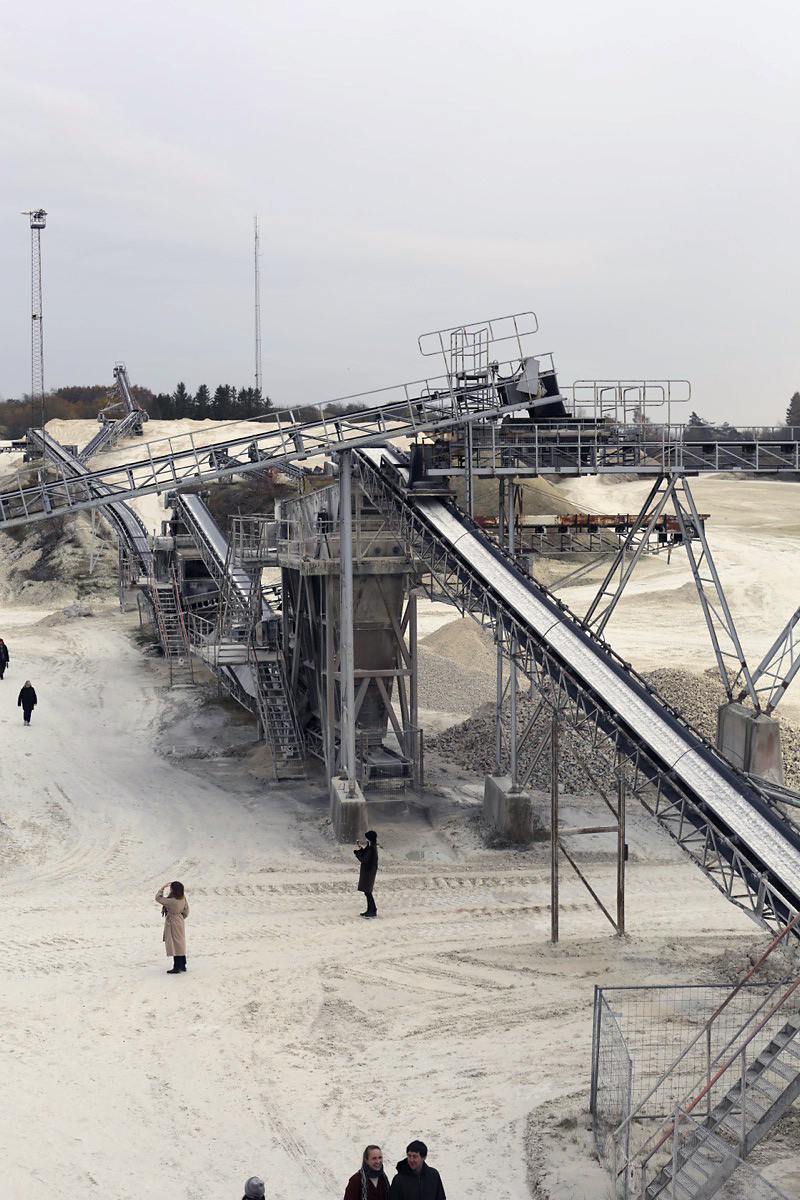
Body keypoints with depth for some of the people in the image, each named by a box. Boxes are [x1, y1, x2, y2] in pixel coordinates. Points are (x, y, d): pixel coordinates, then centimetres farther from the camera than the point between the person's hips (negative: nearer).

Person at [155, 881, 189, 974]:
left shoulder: (172, 901, -29)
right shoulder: (183, 898, -6)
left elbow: (158, 898, -20)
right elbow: (186, 912, 5)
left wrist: (163, 888, -12)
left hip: (172, 924, -8)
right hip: (180, 923, 8)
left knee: (175, 945, 1)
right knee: (180, 944, 19)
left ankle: (177, 967, 8)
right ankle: (183, 965, 28)